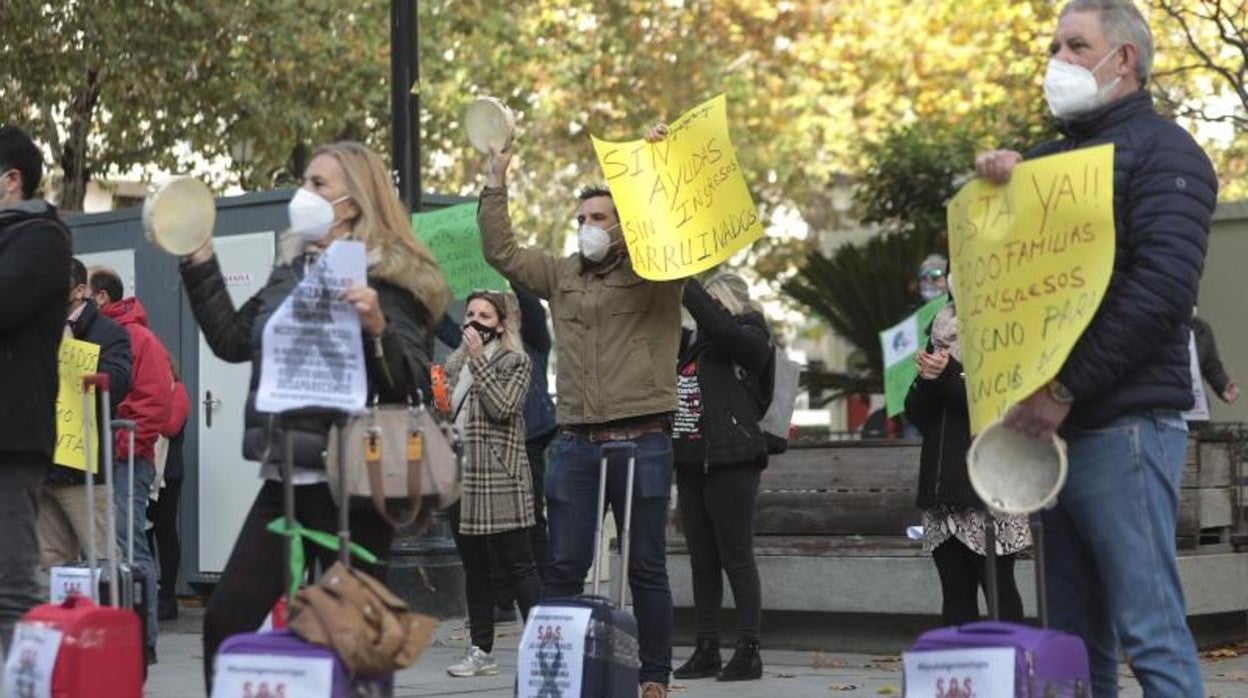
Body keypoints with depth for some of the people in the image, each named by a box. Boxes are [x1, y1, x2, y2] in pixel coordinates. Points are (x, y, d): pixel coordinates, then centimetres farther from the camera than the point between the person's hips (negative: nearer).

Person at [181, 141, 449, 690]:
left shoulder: (383, 277, -7)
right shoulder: (291, 271, 15)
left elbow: (413, 384, -13)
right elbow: (232, 341, 24)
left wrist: (377, 328, -30)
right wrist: (198, 263, 21)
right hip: (284, 480, 8)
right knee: (225, 623, 5)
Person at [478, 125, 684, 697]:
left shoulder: (657, 273, 4)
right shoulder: (561, 275, 15)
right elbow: (500, 252, 16)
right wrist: (495, 185, 12)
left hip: (642, 441, -4)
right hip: (574, 442, 4)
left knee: (646, 567, 3)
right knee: (563, 567, 4)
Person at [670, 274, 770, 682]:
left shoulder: (750, 338, -3)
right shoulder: (694, 342, 17)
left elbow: (718, 324, -21)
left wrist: (683, 283, -20)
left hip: (730, 464, -7)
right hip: (691, 461, 7)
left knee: (736, 558, -5)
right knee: (702, 560, 9)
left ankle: (749, 651, -1)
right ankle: (706, 650, 14)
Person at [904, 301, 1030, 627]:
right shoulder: (940, 334, 17)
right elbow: (915, 414, 12)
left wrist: (948, 374, -20)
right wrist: (927, 379, -8)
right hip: (943, 488, 6)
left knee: (998, 586, -4)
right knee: (955, 590, 6)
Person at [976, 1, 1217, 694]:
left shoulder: (1161, 150, -2)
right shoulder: (1053, 155, 21)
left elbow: (1163, 285, -16)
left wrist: (1067, 388, -19)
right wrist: (995, 177, 6)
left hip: (1122, 424, -8)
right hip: (1054, 426, 8)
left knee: (1150, 635, -9)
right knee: (1075, 637, 10)